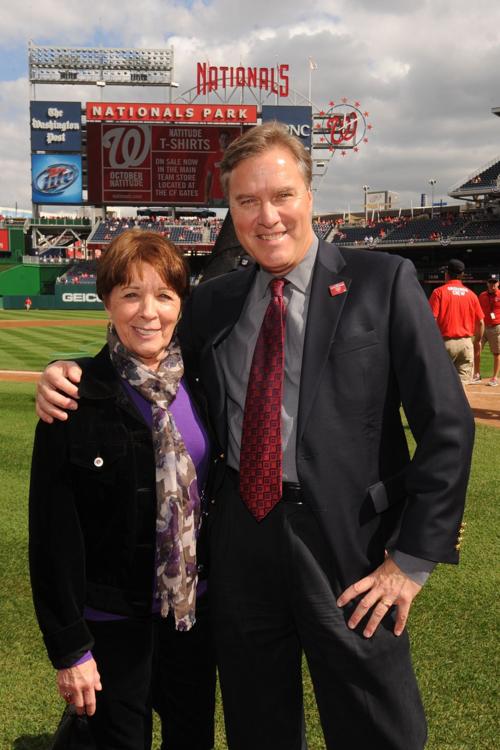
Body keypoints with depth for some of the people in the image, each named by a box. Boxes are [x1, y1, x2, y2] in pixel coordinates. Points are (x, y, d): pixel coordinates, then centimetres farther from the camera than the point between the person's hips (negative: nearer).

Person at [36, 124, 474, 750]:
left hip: (348, 544, -3)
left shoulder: (383, 282, -6)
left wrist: (413, 558, -11)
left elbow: (446, 422, -8)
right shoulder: (212, 301, 7)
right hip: (240, 542, 4)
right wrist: (69, 376, -5)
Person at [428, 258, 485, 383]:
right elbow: (480, 322, 7)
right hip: (466, 343, 3)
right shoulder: (471, 294, 7)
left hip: (445, 342, -3)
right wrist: (477, 341, 20)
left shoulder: (439, 292, -4)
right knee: (464, 382, 4)